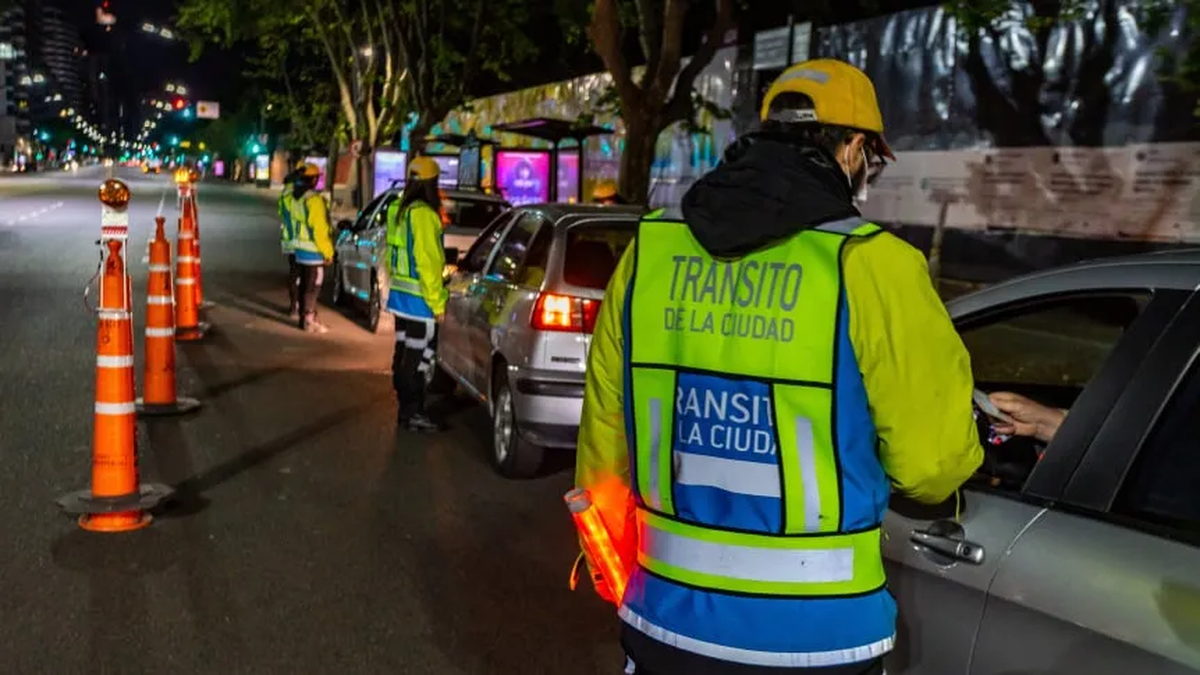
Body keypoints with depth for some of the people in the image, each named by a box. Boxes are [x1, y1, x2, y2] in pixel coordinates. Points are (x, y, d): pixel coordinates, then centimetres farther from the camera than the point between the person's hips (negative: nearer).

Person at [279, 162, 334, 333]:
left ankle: (306, 317, 25)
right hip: (313, 251, -8)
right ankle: (309, 321, 4)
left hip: (299, 249, 8)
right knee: (312, 287, 0)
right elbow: (320, 229, -19)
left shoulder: (292, 197, 6)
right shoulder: (314, 200, -20)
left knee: (304, 285, 17)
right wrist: (328, 252, -12)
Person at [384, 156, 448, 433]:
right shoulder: (423, 214, -19)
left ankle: (404, 408, 25)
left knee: (403, 352, 16)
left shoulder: (398, 210, 10)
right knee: (419, 357, -3)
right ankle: (412, 414, 3)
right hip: (419, 299, -10)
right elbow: (428, 262, -20)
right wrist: (437, 302, -16)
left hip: (400, 295, 10)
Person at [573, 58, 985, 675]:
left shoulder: (649, 248, -2)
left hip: (666, 619, 3)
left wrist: (612, 558, 21)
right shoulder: (870, 264, -15)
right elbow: (933, 461, -11)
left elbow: (605, 433, 5)